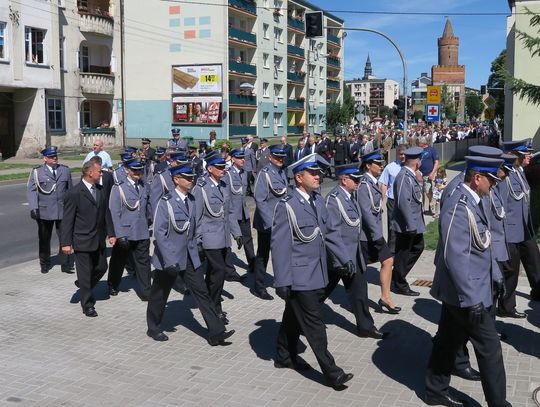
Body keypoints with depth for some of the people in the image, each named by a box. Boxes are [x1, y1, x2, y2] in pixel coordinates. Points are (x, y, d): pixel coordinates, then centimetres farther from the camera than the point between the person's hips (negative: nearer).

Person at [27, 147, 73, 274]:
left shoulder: (65, 170, 8)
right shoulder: (37, 172, -2)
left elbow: (70, 189, 12)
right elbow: (31, 190, -5)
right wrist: (33, 208, -16)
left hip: (63, 210, 2)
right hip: (44, 211, -1)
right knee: (44, 239, 12)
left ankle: (65, 264, 13)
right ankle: (45, 264, 28)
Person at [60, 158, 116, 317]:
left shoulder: (101, 190, 4)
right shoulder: (74, 193, -16)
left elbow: (106, 213, 11)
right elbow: (67, 220, -13)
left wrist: (111, 233, 8)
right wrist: (66, 243, -14)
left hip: (99, 240, 7)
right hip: (82, 241, -6)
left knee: (101, 267, 15)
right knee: (85, 273, 4)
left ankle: (83, 285, 42)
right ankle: (87, 304, 17)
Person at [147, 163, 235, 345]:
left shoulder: (192, 200, 5)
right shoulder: (166, 202, -16)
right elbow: (159, 232, -19)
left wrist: (194, 248, 15)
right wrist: (169, 261, -24)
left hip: (190, 257, 6)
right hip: (169, 258, -6)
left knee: (202, 292, 1)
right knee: (160, 295, 12)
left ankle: (216, 333, 2)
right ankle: (153, 328, 34)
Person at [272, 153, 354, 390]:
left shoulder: (318, 201, 7)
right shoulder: (287, 206, -16)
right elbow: (279, 245, -16)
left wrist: (325, 272, 13)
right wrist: (282, 282, -17)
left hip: (316, 275, 8)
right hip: (299, 277, -7)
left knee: (294, 319, 21)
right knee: (314, 324, -3)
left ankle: (284, 357, 37)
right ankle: (331, 372, 4)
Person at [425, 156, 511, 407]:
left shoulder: (473, 202, 8)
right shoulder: (459, 207, -23)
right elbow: (455, 257, -26)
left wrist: (496, 276, 17)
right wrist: (471, 298, -24)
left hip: (458, 293, 10)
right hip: (467, 295, -9)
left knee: (448, 342, 18)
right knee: (490, 347, 2)